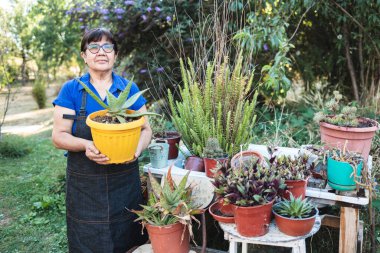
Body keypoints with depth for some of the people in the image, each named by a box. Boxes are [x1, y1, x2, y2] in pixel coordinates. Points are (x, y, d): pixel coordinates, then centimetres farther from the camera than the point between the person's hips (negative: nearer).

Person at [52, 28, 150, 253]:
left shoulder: (130, 89, 3)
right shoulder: (71, 90, -1)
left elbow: (146, 129, 6)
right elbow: (59, 136, -3)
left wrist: (138, 147, -16)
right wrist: (85, 145, -23)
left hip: (126, 183, 1)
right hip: (85, 187, -1)